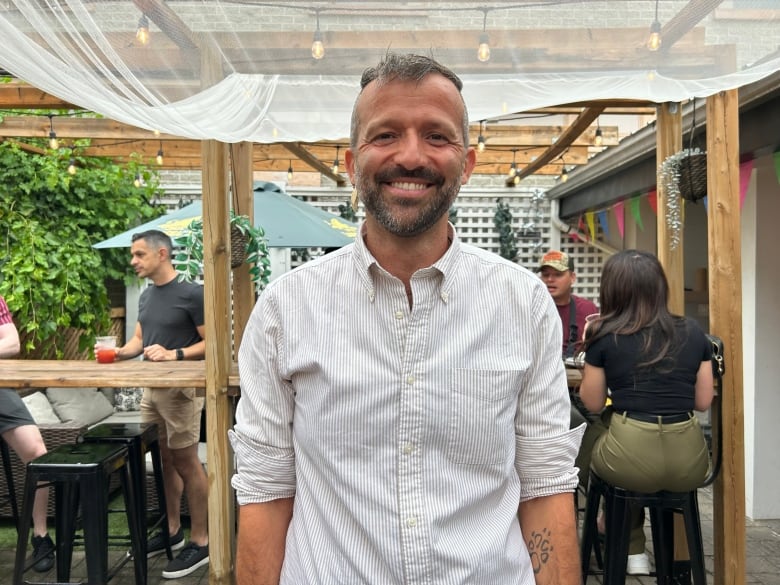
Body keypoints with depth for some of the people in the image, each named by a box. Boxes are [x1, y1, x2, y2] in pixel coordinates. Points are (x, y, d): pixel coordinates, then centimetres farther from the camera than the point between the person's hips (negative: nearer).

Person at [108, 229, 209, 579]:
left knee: (186, 463, -2)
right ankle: (172, 531, 29)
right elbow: (139, 339, 19)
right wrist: (119, 353, 0)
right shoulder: (146, 296, 12)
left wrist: (174, 354, -24)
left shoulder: (191, 293, -12)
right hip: (151, 389, 8)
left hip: (180, 389, -7)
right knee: (165, 460, 15)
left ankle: (200, 542, 9)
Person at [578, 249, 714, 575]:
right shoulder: (693, 333, 7)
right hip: (690, 464, 3)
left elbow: (592, 403, 5)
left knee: (596, 444, 30)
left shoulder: (604, 336, -2)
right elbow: (703, 401, 12)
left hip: (630, 461, -3)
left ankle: (633, 551, 37)